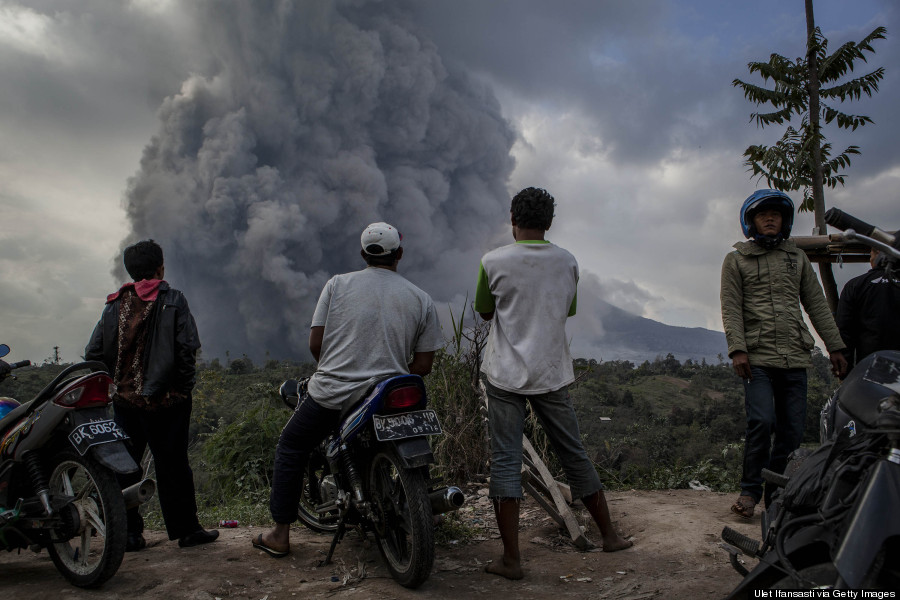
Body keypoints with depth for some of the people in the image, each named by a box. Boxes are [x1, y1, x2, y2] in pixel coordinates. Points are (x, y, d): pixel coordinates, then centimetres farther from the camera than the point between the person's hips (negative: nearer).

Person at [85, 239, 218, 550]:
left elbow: (93, 353, 3)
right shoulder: (173, 300, -6)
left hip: (125, 399, 4)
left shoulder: (115, 304, 5)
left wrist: (111, 383, 14)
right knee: (172, 465, 5)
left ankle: (127, 532, 17)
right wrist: (183, 386, -2)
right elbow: (187, 348, -13)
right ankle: (186, 529, 15)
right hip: (165, 399, -3)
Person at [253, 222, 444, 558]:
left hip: (331, 392, -1)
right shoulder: (421, 299, 3)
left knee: (290, 448, 22)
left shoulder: (337, 284, 2)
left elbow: (315, 344, 0)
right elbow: (423, 365, 1)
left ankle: (280, 535, 25)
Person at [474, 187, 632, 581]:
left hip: (506, 374, -3)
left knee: (505, 462, 1)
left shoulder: (493, 261, -6)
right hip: (552, 374, 3)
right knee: (574, 455, 15)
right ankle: (609, 535, 29)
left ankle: (511, 559, 2)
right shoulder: (567, 262, 4)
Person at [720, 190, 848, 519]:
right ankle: (750, 490, 0)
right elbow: (731, 309, 0)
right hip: (758, 358, -3)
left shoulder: (797, 257, 19)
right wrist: (737, 349, -12)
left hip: (795, 358, 4)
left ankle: (777, 493, 17)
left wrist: (835, 346, 12)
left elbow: (817, 304, 17)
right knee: (761, 422, -16)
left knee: (792, 430, 1)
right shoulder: (736, 260, 8)